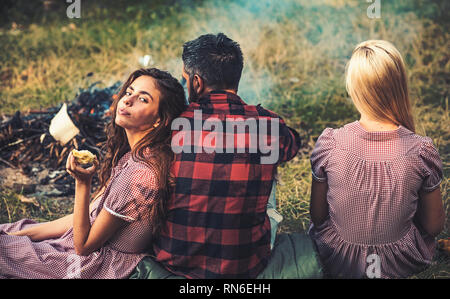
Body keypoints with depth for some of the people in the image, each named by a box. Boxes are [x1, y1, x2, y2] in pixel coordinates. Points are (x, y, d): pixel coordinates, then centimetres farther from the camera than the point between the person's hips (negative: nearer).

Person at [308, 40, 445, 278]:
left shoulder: (329, 144, -23)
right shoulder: (422, 152, -24)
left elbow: (317, 216, -9)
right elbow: (434, 226, -9)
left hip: (336, 260, 1)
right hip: (401, 264, 0)